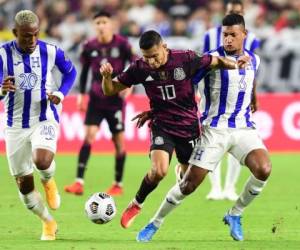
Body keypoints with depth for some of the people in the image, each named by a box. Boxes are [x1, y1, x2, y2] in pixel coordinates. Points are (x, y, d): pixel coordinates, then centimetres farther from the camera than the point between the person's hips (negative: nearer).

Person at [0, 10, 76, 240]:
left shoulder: (51, 51, -7)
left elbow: (70, 72, 11)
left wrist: (60, 94, -7)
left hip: (45, 120, -2)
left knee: (42, 161, -32)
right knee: (24, 185, 6)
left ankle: (49, 181, 6)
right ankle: (48, 223, 32)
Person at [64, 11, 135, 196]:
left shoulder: (121, 44, -9)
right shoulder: (90, 47, -1)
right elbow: (84, 70, 12)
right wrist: (82, 94, 9)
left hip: (116, 99, -2)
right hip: (96, 99, 2)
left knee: (118, 140, 2)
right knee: (89, 135, -12)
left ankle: (118, 185, 16)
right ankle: (79, 182, -17)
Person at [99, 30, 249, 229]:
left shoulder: (186, 59, -15)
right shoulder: (140, 68, -10)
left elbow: (216, 61, -1)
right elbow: (110, 90, -2)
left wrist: (234, 64, -21)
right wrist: (106, 76, -24)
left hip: (189, 127, 1)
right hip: (162, 126, -1)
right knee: (159, 171, -25)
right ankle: (136, 204, 1)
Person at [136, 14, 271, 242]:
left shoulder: (254, 60, 8)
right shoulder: (212, 58, -7)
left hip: (244, 127, 4)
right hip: (215, 129, -3)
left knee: (263, 170, -23)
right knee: (190, 183, -7)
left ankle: (234, 215, 1)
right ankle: (155, 224, 14)